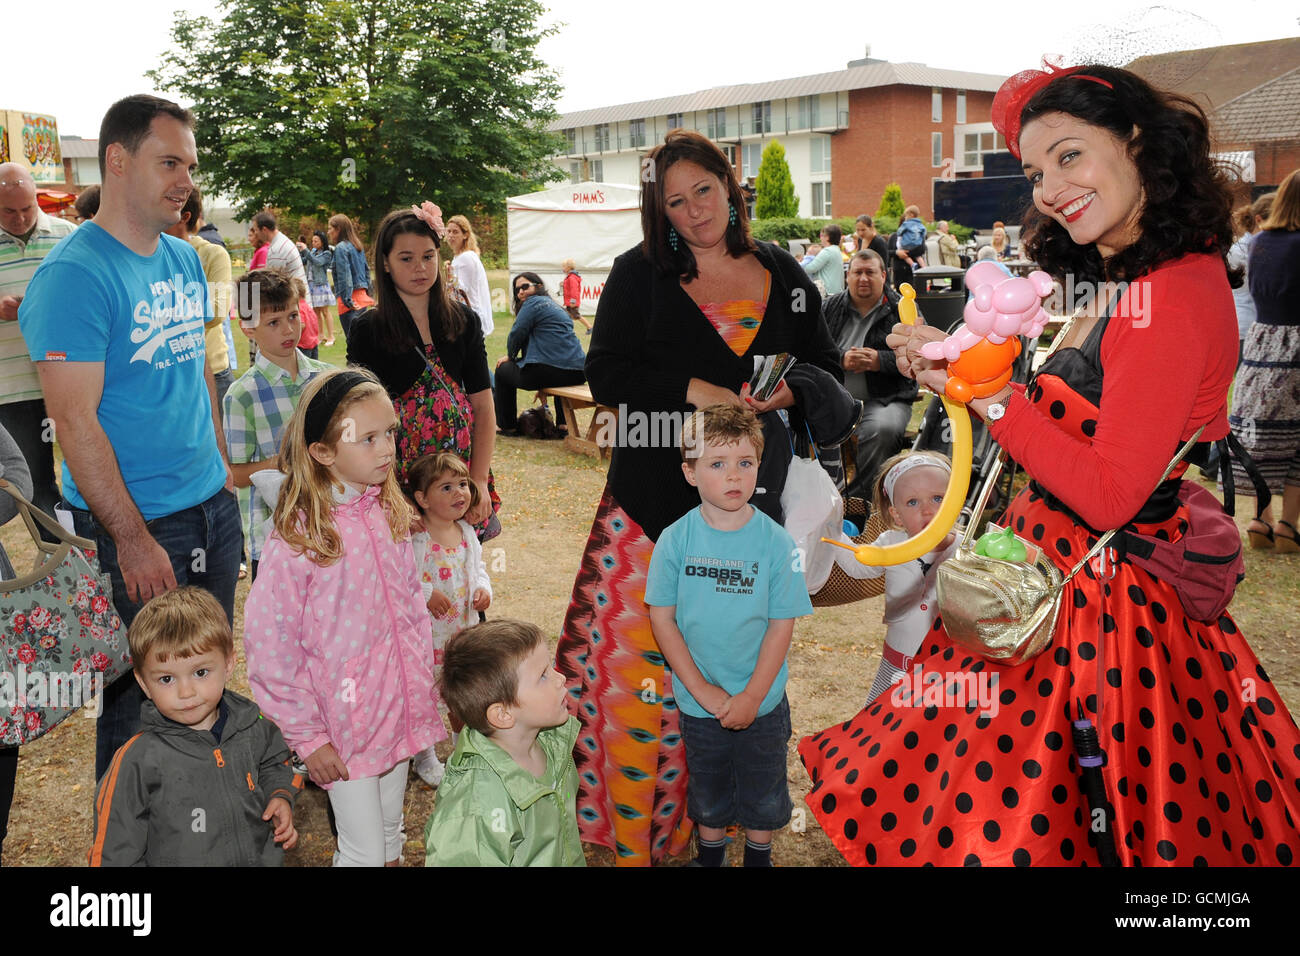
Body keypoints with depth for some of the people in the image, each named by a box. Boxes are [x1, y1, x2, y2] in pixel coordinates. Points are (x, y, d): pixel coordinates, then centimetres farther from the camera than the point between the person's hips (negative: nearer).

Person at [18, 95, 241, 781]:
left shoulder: (186, 260, 8)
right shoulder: (74, 274, -16)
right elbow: (75, 420, -20)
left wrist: (221, 465, 15)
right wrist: (134, 540, -20)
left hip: (215, 508, 7)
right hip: (136, 525, -7)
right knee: (141, 698, 8)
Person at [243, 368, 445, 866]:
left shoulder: (389, 512, -1)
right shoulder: (296, 538, -20)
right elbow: (270, 647, -16)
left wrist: (423, 689, 11)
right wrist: (306, 736, -12)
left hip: (400, 710, 5)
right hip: (343, 722, -5)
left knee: (390, 832, 22)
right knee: (364, 853, 5)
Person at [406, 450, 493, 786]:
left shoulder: (467, 532, 0)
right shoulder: (415, 539, -21)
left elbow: (478, 567, 13)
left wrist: (483, 589, -5)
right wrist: (426, 594, -27)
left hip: (464, 629, 6)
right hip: (428, 632, -6)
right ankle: (425, 759, 30)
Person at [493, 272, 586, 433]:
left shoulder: (533, 303, -1)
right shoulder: (553, 304, 25)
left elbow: (516, 334, -2)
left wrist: (510, 356, 17)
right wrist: (513, 357, 27)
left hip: (550, 371, -8)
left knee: (503, 370, 16)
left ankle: (507, 426, 22)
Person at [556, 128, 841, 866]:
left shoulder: (784, 277, 9)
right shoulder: (639, 274, 4)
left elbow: (829, 371, 13)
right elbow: (606, 373, -4)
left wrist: (785, 390, -9)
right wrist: (693, 390, -17)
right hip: (654, 496, -2)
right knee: (637, 654, -3)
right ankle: (631, 832, 14)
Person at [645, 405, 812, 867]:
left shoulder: (775, 541, -14)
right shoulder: (675, 539, -13)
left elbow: (782, 625, -10)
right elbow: (662, 620, -8)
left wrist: (752, 696, -12)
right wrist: (703, 690, -12)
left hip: (763, 700, 0)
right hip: (698, 702, 1)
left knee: (763, 792, 19)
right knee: (707, 790, 22)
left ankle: (759, 854, 44)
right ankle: (710, 852, 47)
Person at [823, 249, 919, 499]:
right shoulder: (830, 308, 17)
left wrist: (880, 360, -13)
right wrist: (841, 360, -11)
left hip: (885, 399, -2)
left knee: (882, 429, -36)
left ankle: (858, 498, -25)